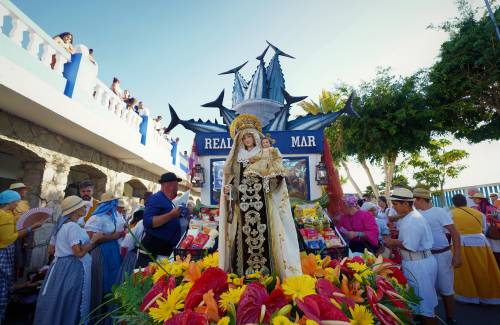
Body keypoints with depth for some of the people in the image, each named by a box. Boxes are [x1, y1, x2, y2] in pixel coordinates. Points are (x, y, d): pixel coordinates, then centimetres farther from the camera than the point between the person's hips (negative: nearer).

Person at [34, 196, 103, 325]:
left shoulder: (61, 225, 10)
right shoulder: (73, 226, -21)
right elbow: (79, 252, -26)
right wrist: (94, 239, -14)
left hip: (59, 265, 10)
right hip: (71, 269, -9)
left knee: (56, 301, 18)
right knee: (69, 303, 3)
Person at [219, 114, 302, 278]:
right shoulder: (238, 158, 12)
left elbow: (274, 180, 2)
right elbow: (233, 180, 13)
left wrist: (278, 176, -18)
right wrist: (227, 188, -6)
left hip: (262, 204, -2)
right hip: (243, 205, 2)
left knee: (263, 235, -3)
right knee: (245, 237, 2)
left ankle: (265, 271, 10)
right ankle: (245, 272, 13)